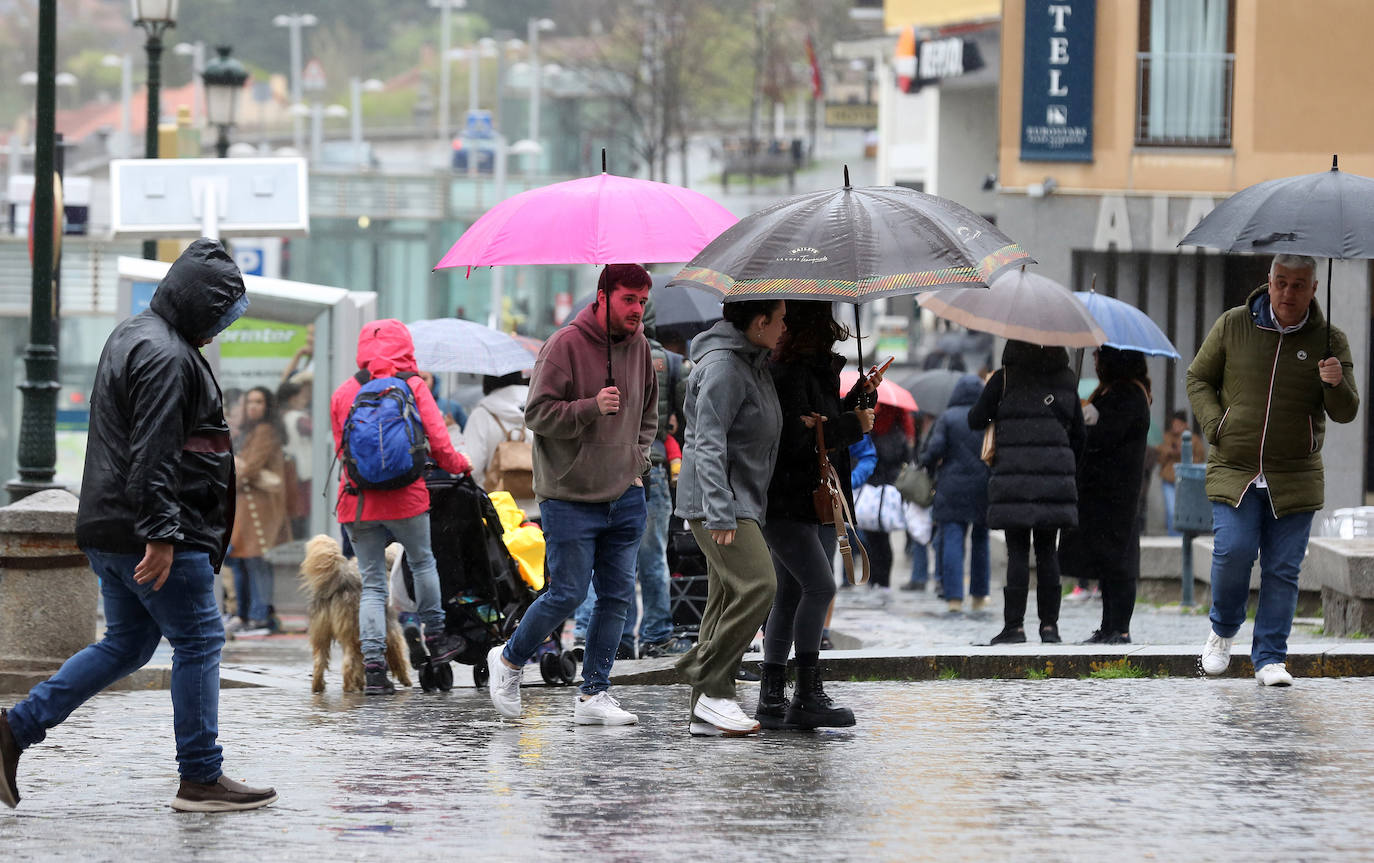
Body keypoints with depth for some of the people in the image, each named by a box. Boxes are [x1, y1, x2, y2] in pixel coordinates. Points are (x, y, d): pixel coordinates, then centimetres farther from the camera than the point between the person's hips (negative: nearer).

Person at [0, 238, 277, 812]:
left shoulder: (131, 336, 19)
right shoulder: (165, 356, -16)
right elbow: (154, 454, -23)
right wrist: (162, 535, -24)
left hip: (109, 529, 10)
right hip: (145, 530, -10)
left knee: (127, 643, 15)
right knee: (199, 641, -3)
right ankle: (200, 779, 0)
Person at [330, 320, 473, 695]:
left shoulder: (343, 393, 7)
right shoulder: (413, 386, -1)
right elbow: (439, 443, -2)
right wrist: (459, 464, 18)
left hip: (357, 500, 2)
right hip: (406, 496, -2)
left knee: (372, 583, 5)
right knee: (422, 562, 22)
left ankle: (373, 665, -5)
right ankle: (436, 639, 31)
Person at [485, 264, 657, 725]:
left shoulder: (639, 346, 9)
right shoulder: (565, 346, -11)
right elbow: (538, 413, -14)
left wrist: (638, 456, 11)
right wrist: (592, 407, -26)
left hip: (624, 495, 6)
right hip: (570, 496, -6)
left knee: (618, 596, 4)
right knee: (568, 594, -5)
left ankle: (593, 695, 11)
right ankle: (509, 660, 18)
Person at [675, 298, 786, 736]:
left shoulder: (755, 365, 16)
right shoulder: (722, 367, -15)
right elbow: (709, 445, -21)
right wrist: (720, 513, -26)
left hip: (744, 499, 10)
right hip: (717, 502, -10)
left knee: (727, 601, 7)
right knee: (756, 586, -21)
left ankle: (704, 712, 7)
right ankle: (711, 687, -18)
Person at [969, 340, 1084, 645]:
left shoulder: (1004, 379, -3)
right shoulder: (1065, 381, 8)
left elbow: (975, 421, 2)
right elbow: (1078, 434, 13)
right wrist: (1070, 468, 23)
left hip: (1014, 474, -3)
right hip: (1055, 474, 3)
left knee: (1017, 551, -1)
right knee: (1047, 551, 8)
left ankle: (1014, 624, -4)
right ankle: (1050, 624, 7)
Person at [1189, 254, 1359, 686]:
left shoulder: (1329, 341, 2)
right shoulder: (1233, 326, 2)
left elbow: (1346, 413, 1)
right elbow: (1198, 378, 13)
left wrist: (1336, 385, -22)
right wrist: (1215, 426, -2)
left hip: (1295, 479, 1)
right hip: (1233, 471, -1)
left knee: (1283, 568, -1)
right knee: (1233, 552, -14)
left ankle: (1270, 658, 10)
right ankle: (1222, 631, 13)